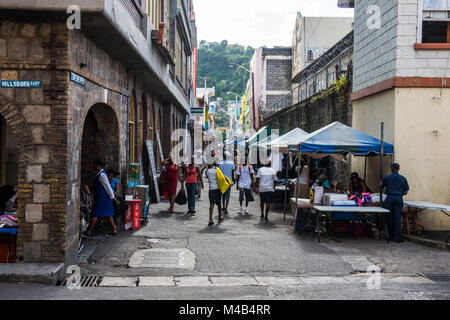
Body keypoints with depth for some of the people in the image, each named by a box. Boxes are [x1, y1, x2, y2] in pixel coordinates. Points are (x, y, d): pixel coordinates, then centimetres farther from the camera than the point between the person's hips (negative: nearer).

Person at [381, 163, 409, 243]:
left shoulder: (386, 177, 2)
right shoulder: (403, 179, 6)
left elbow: (381, 187, 16)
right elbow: (405, 192, 7)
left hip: (390, 198, -1)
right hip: (399, 199, 1)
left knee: (390, 218, 7)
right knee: (398, 218, -1)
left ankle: (391, 236, 11)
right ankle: (397, 237, -6)